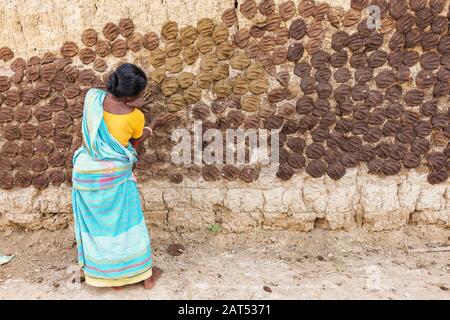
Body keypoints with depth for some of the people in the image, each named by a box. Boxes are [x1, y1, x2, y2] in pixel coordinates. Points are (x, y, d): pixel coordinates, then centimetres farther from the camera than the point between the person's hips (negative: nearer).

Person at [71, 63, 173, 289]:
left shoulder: (92, 97, -7)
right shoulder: (135, 117, -15)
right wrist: (154, 124, 15)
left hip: (86, 173, 4)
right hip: (116, 175, -3)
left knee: (97, 225, 16)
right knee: (127, 222, 13)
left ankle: (111, 276, 30)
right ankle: (145, 275, 27)